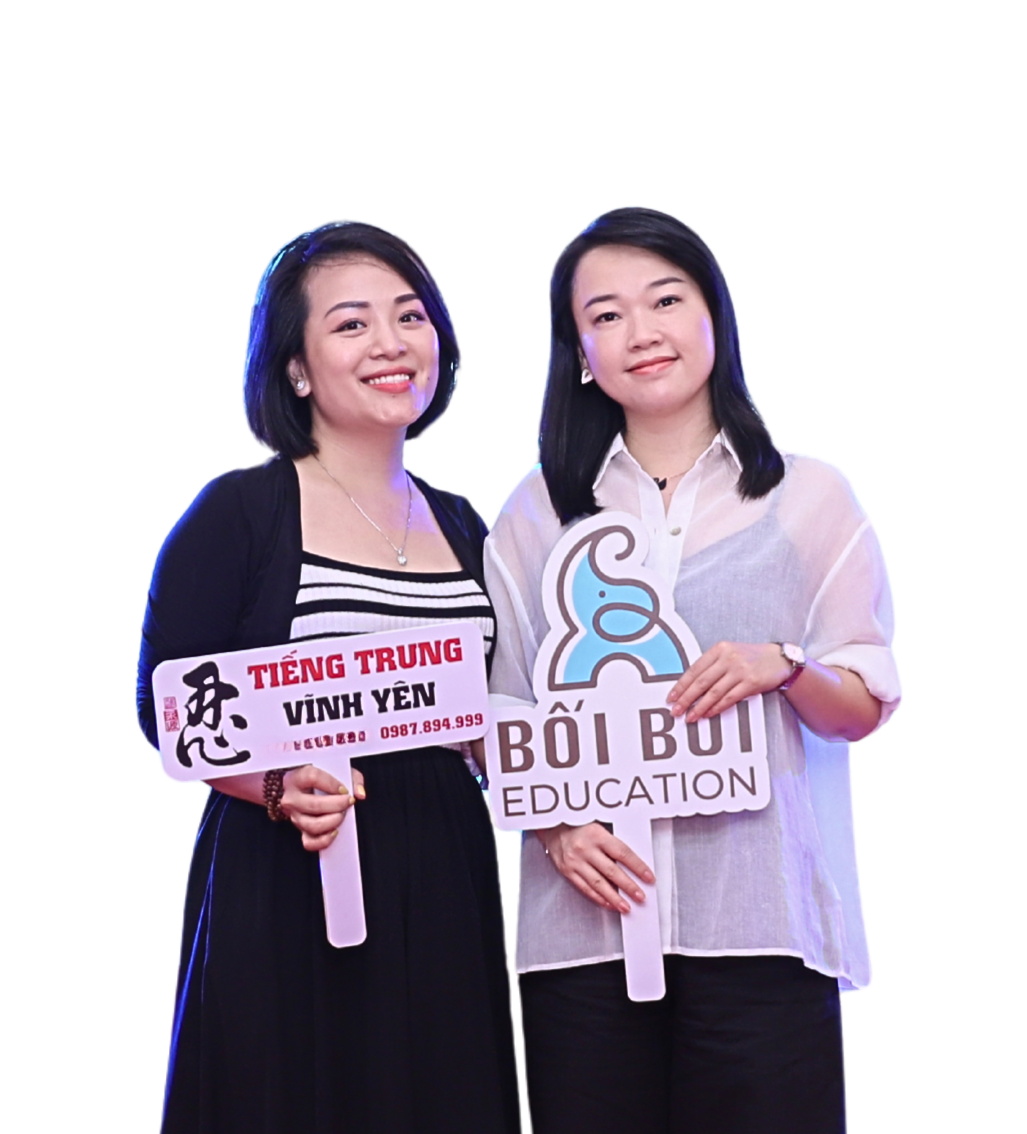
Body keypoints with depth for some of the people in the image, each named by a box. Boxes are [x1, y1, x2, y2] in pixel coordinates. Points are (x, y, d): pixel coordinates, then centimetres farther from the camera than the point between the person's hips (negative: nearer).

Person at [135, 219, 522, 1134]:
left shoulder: (462, 526, 13)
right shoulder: (240, 510, -5)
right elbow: (163, 707, -6)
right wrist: (278, 786, -21)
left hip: (445, 887, 5)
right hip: (286, 892, -5)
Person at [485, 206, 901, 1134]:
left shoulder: (810, 496, 7)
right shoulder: (538, 511, 11)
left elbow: (864, 708, 6)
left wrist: (782, 668, -14)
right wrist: (554, 826, -7)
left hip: (760, 925, -1)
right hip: (584, 921, 1)